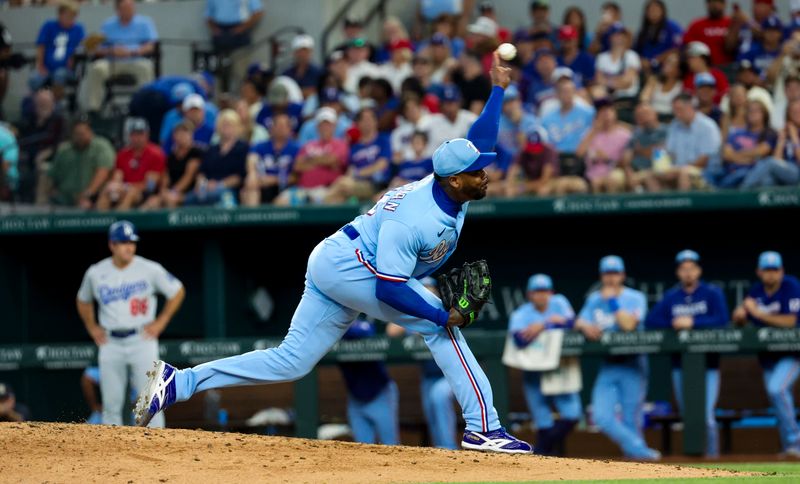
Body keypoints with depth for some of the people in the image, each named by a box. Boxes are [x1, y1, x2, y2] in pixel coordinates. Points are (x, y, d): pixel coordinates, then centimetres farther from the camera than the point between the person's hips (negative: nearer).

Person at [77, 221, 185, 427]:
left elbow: (177, 292, 6)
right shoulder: (95, 273, 3)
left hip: (142, 340, -2)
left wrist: (160, 323, 1)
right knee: (111, 404, 3)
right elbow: (83, 301, 22)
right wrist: (92, 328, 11)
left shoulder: (150, 269, -5)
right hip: (110, 344, 3)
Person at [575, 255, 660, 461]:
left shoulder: (635, 298, -3)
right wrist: (586, 327, -16)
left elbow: (629, 325, -18)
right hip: (607, 365, 4)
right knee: (602, 417, -12)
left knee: (630, 421, -4)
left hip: (632, 366, -4)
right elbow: (579, 323, 6)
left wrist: (612, 300, -13)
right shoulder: (594, 300, 13)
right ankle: (639, 449, -9)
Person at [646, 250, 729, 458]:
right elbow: (651, 321, 2)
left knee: (706, 415, -12)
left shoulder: (712, 293, 0)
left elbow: (722, 319, -14)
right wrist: (673, 324, -13)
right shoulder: (671, 296, 9)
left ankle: (712, 454, 0)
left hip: (708, 364, -3)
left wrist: (692, 323, -19)